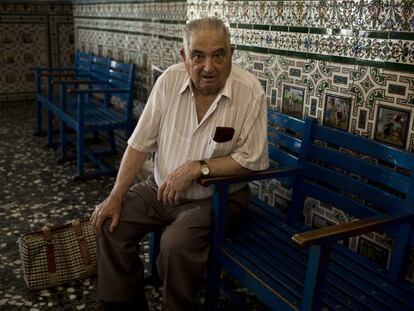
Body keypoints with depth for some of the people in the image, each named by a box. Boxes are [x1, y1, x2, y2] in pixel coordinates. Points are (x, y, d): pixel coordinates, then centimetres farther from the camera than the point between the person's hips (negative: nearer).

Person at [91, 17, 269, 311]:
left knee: (177, 244, -27)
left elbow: (252, 160, -15)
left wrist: (197, 168, -22)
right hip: (161, 188, 5)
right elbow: (140, 143, -3)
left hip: (216, 197, -4)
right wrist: (116, 196, -8)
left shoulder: (250, 91, -17)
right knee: (109, 220, -8)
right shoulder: (169, 80, -7)